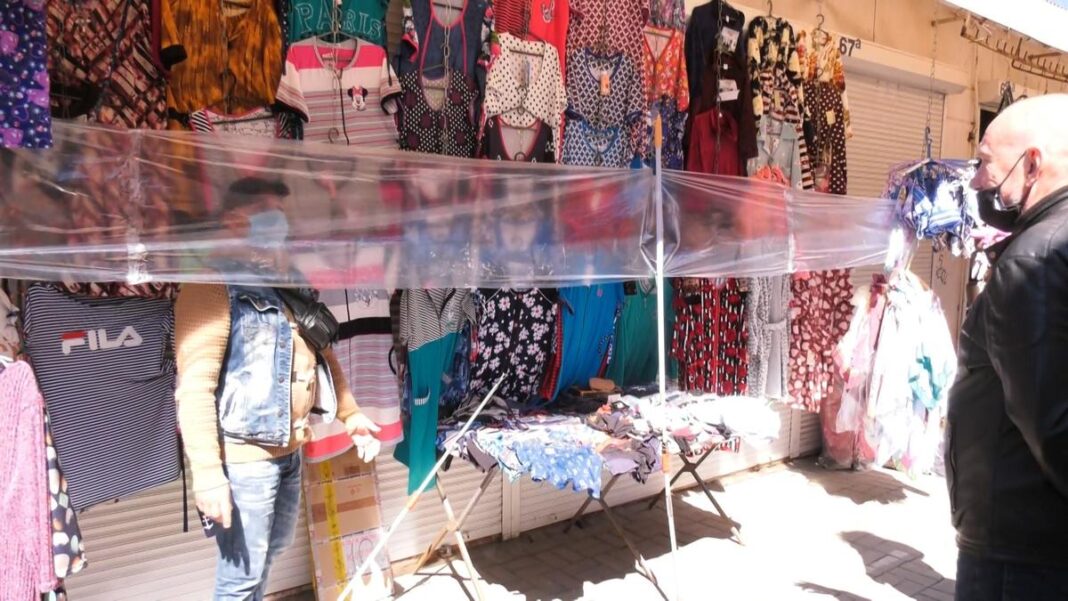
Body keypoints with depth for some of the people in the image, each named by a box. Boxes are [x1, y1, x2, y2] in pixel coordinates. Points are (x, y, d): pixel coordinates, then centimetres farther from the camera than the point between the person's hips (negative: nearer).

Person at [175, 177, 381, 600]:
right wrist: (208, 475, -26)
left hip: (289, 451, 8)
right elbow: (193, 390, -22)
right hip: (244, 458, -8)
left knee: (272, 550, 23)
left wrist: (351, 415, 18)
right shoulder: (213, 290, -15)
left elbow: (321, 354, 20)